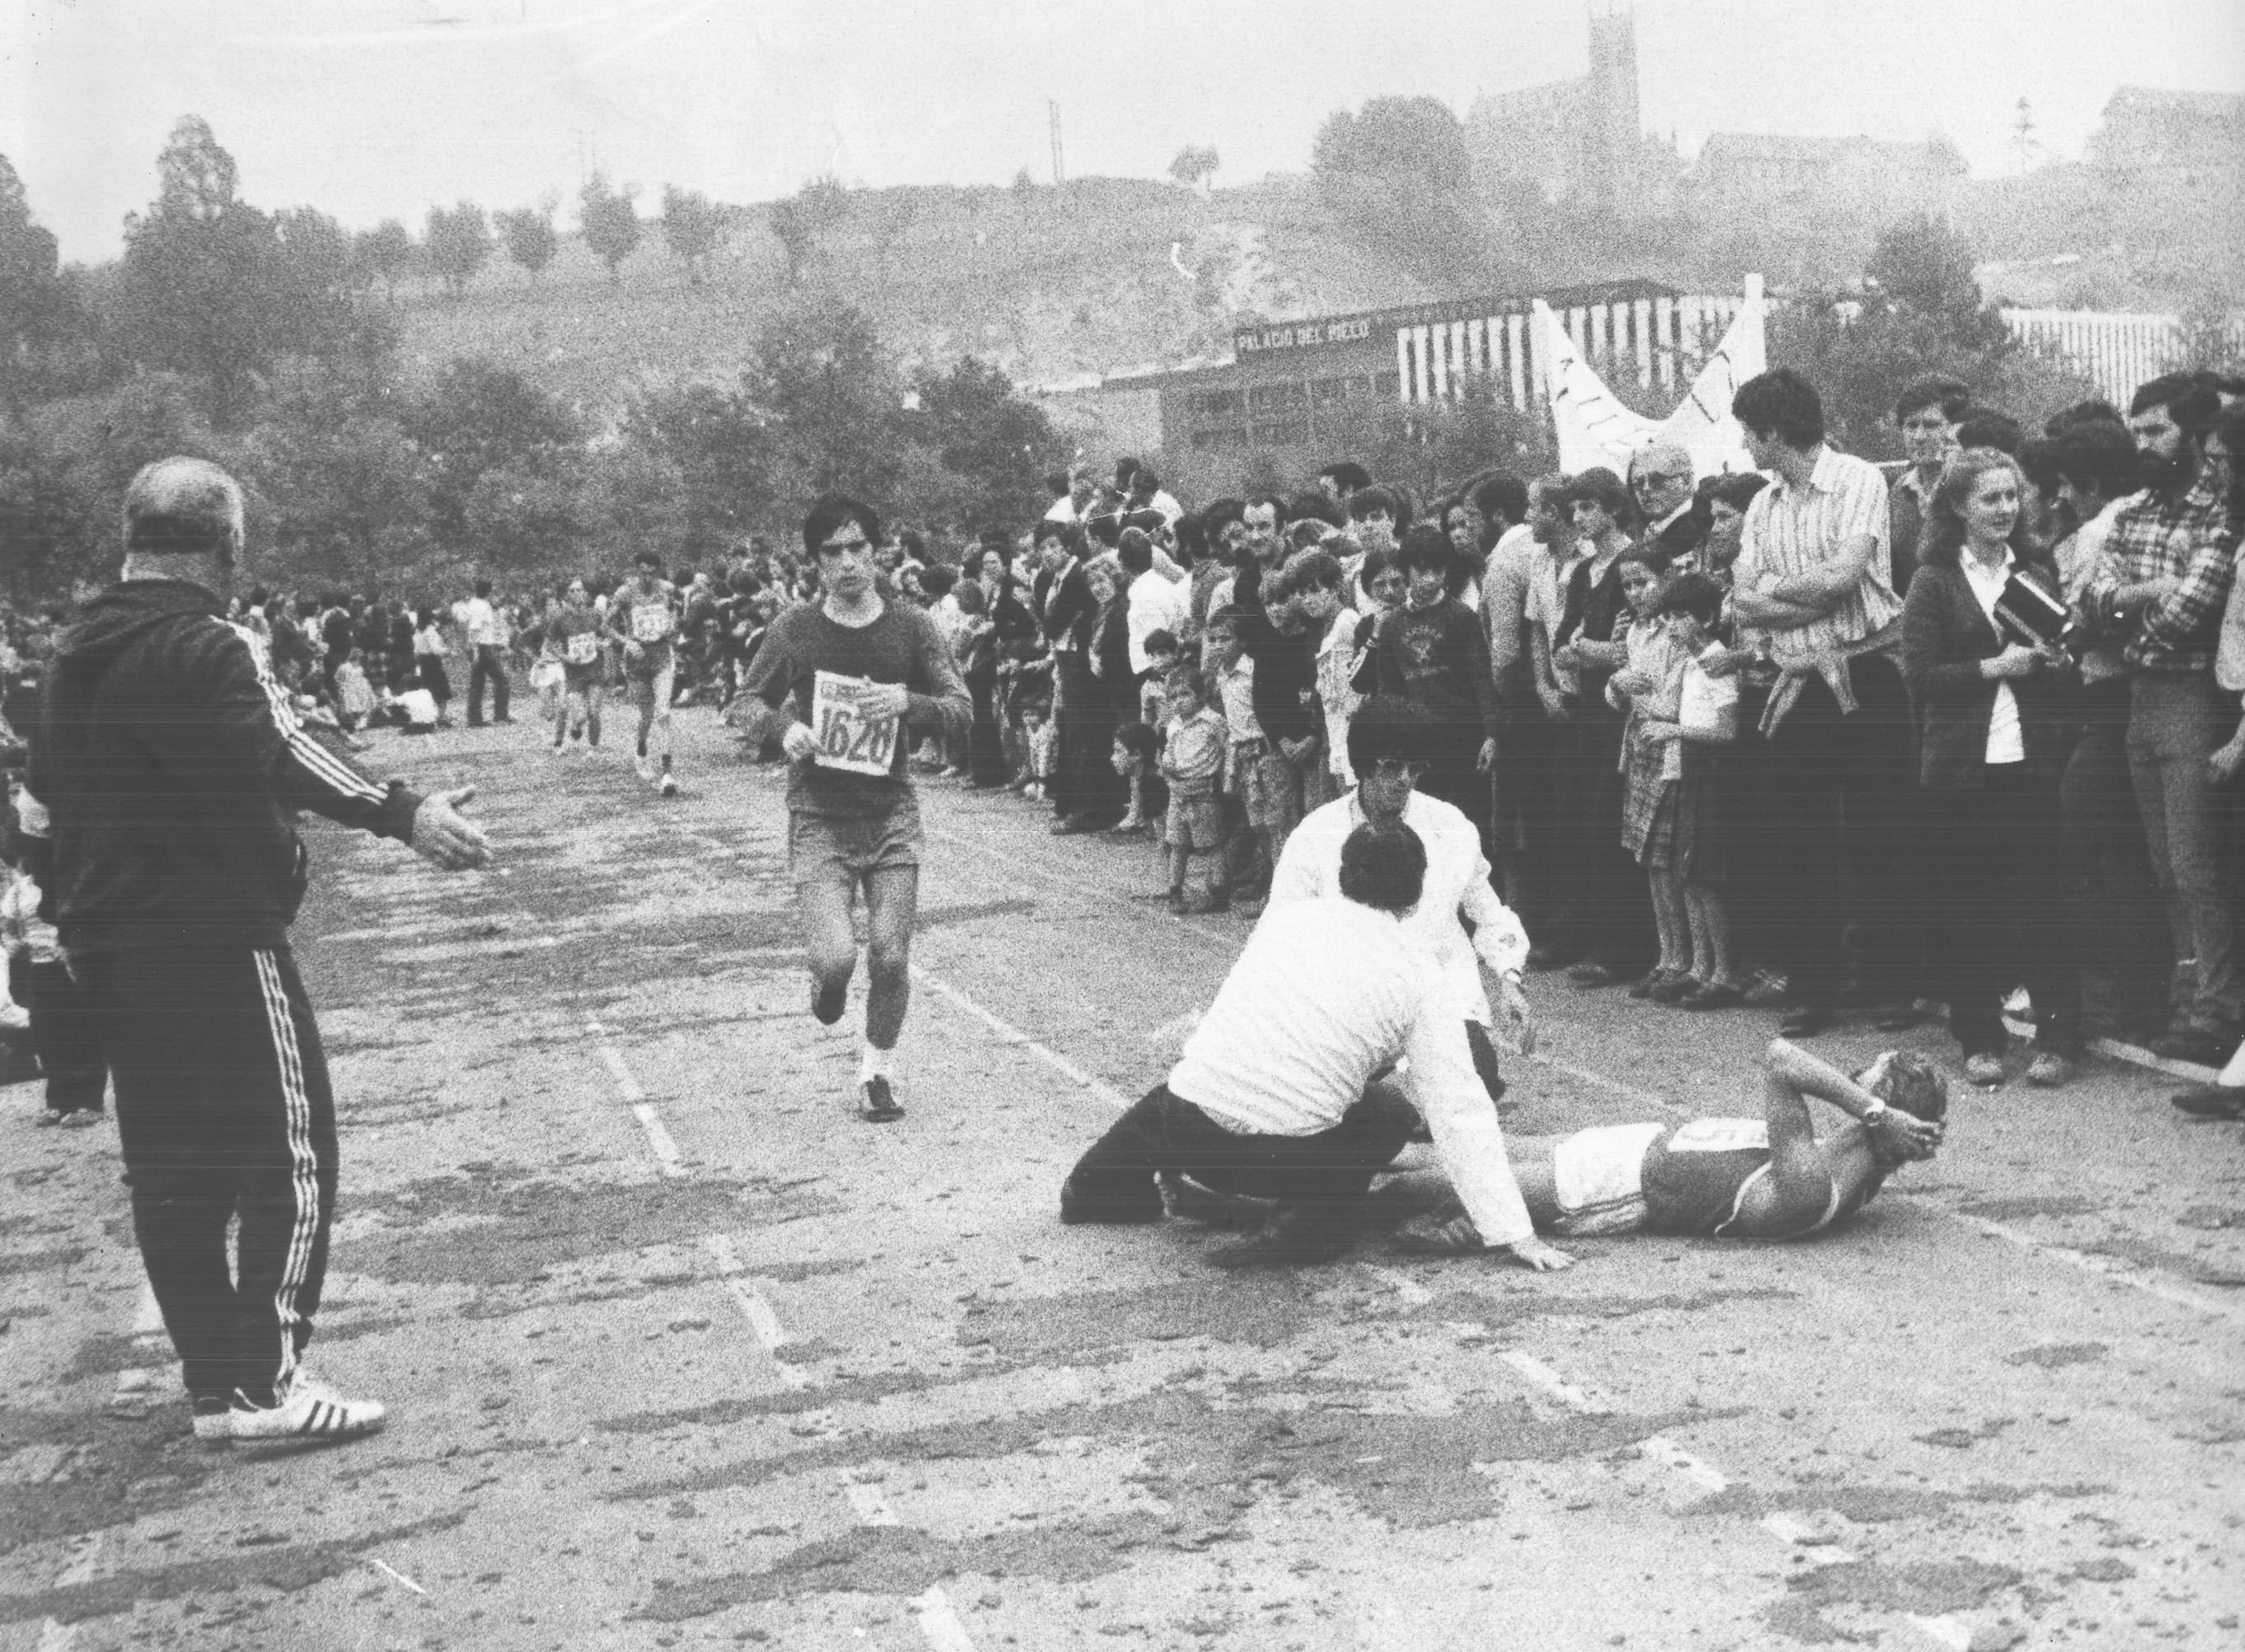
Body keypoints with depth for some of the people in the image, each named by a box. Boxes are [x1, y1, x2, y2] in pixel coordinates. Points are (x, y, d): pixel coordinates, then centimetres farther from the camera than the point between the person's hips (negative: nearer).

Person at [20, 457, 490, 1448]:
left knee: (172, 1170, 12)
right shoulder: (207, 650, -14)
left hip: (106, 949, 9)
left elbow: (42, 799, 21)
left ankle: (213, 1386, 17)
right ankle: (265, 1380, -4)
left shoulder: (76, 655, 14)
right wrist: (403, 814, -40)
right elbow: (279, 757, -30)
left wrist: (69, 905, 32)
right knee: (290, 1151, -1)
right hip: (214, 941, -9)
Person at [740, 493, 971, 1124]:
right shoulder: (794, 630, -2)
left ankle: (877, 1072, 23)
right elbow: (747, 702, 9)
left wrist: (907, 702, -17)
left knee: (890, 958, -1)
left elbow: (962, 710, 2)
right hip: (818, 817, -1)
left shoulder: (910, 627, 1)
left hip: (891, 814, 2)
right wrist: (784, 727, -13)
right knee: (835, 956, -16)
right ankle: (826, 981, 23)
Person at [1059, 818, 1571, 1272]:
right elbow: (1459, 1111, -3)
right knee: (1395, 1107, 21)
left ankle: (1097, 1187, 47)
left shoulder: (1285, 916, 11)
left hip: (1188, 1129, 4)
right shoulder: (1426, 981, 0)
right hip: (1286, 1158, -4)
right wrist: (1515, 1233, 1)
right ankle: (1312, 1226, 3)